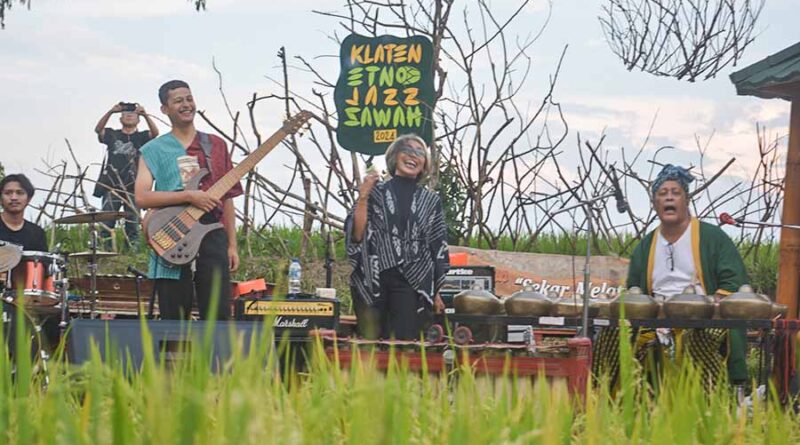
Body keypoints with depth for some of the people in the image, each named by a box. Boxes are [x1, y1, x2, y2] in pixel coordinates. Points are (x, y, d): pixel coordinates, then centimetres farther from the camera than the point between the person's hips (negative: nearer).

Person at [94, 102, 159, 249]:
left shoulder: (141, 137, 12)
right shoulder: (112, 135, 14)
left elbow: (155, 133, -6)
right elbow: (98, 129, -3)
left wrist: (145, 115, -20)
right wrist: (110, 112, -17)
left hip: (132, 186, 0)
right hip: (112, 185, 0)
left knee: (132, 223, -2)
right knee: (107, 222, -5)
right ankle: (106, 250, -3)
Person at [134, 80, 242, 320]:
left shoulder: (215, 146, 14)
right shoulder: (154, 150, 5)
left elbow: (226, 198, 14)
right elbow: (141, 197, -9)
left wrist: (232, 245, 8)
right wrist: (189, 196, -16)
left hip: (212, 237, 2)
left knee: (219, 317, -4)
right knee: (174, 323, 0)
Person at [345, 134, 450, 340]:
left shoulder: (430, 201, 12)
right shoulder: (375, 192, 7)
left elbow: (438, 247, 13)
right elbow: (356, 235, -1)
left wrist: (436, 292, 9)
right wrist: (362, 198, -9)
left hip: (410, 284, 1)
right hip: (372, 282, 0)